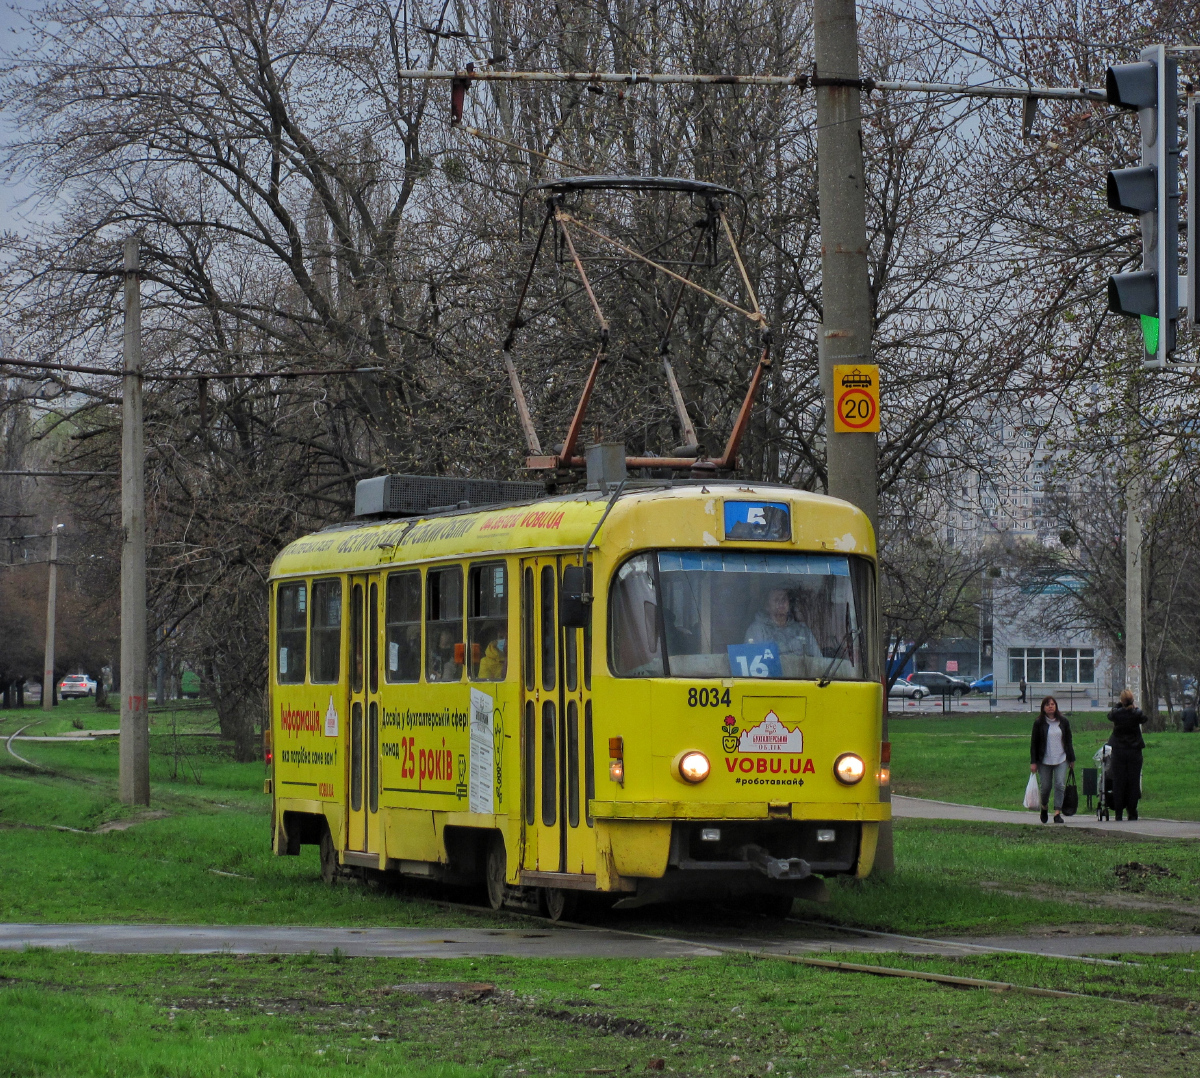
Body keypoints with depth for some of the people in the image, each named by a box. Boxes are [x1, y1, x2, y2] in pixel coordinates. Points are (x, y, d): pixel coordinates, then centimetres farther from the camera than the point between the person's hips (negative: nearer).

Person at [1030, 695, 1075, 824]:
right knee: (1045, 786, 4)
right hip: (1044, 760, -1)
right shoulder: (1039, 723, -1)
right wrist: (1033, 762, -5)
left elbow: (1068, 741, 11)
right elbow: (1033, 743, 0)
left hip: (1061, 760, 1)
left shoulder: (1063, 721, 5)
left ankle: (1058, 813, -11)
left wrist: (1071, 759, 9)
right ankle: (1044, 807, 33)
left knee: (1060, 785, -11)